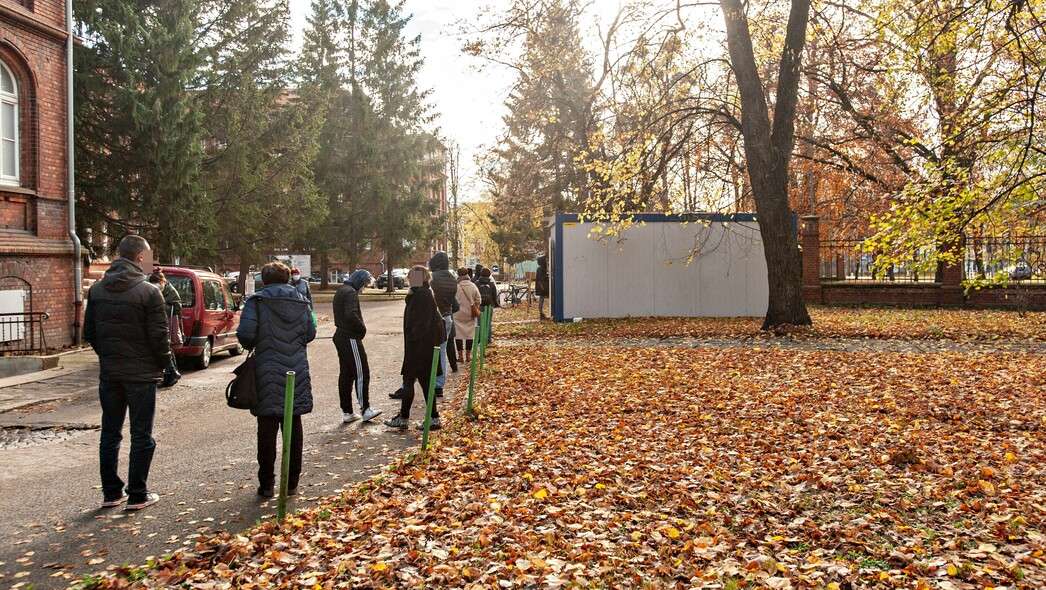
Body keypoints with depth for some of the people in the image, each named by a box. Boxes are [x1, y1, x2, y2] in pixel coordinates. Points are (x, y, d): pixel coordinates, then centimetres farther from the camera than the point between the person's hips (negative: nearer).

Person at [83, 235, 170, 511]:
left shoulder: (96, 289, 4)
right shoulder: (148, 292, -15)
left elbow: (89, 332, 9)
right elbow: (158, 336, -15)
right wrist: (164, 363, 1)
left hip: (108, 372, 6)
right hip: (141, 373, -5)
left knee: (110, 434, 15)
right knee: (141, 436, 4)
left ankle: (111, 492, 22)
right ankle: (137, 496, 9)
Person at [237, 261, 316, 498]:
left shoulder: (257, 301, -7)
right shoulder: (301, 303, 5)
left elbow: (245, 333, -16)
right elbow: (310, 334, 7)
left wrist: (251, 346, 5)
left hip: (268, 374, -3)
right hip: (297, 374, 3)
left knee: (267, 430, 5)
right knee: (293, 427, 10)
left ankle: (267, 484, 11)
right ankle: (292, 483, 17)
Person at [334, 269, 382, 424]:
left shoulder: (341, 290, 17)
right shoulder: (351, 292, -14)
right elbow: (351, 315, -27)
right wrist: (363, 328, -12)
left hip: (341, 336, 10)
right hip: (351, 338, -10)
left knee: (345, 374, 10)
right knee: (362, 373, -4)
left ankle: (347, 412, 13)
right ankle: (365, 410, 0)